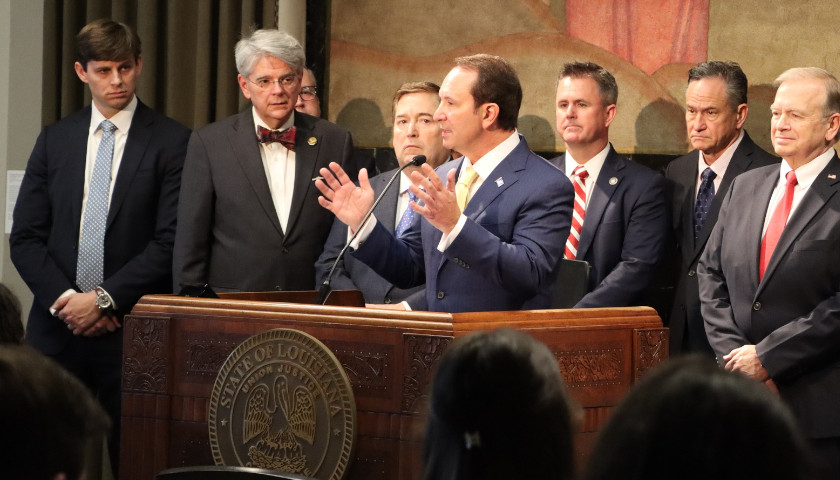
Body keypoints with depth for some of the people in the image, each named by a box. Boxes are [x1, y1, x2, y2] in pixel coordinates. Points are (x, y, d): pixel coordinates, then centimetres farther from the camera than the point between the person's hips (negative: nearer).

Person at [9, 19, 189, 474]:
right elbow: (25, 237, 8)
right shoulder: (55, 139, 11)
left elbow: (171, 242, -8)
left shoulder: (171, 142, -1)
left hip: (132, 330, -3)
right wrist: (64, 298, -7)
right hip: (57, 327, 3)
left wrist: (104, 298, -12)